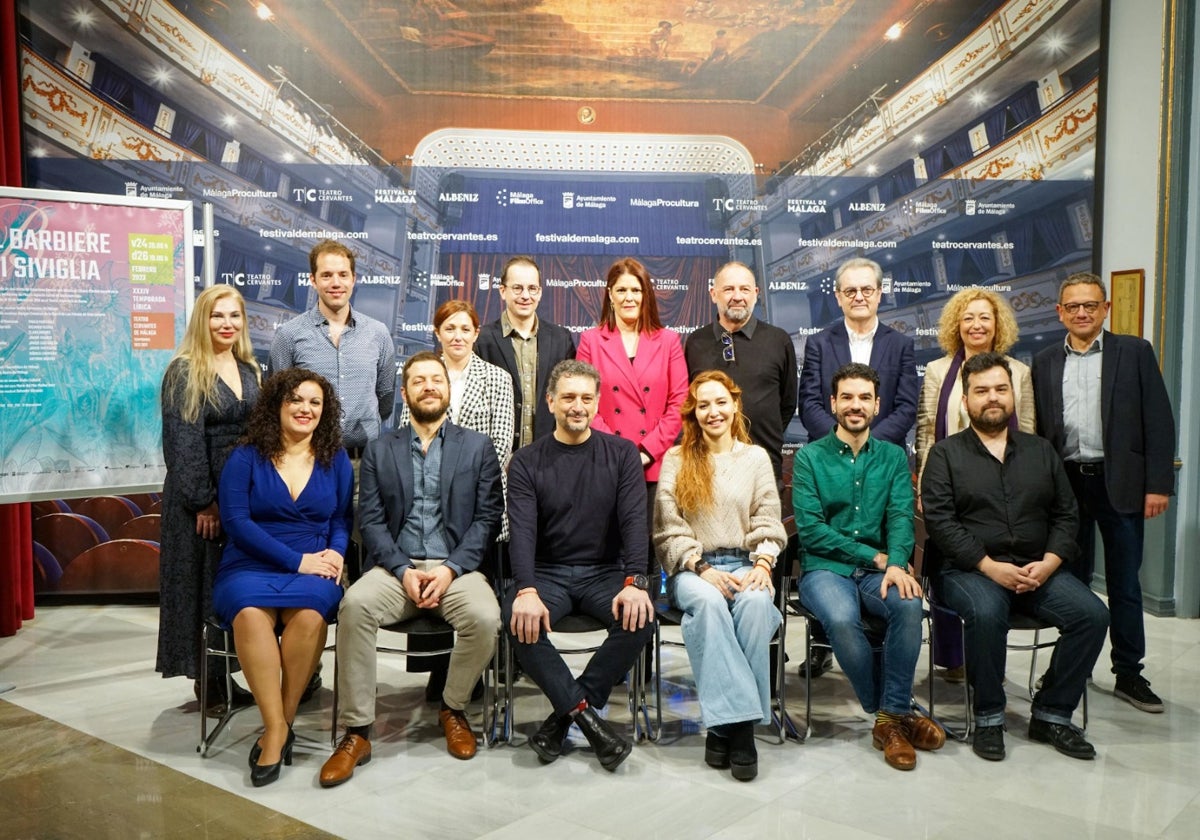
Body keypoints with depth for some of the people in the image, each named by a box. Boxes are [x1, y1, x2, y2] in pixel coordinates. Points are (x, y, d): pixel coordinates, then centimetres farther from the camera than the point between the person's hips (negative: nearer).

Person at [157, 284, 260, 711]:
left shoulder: (249, 370, 11)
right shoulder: (184, 372, -7)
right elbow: (182, 443, -12)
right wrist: (203, 501, -16)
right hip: (203, 496, -6)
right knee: (202, 584, 3)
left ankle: (227, 675, 19)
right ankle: (206, 683, 12)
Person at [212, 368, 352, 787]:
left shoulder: (336, 460, 13)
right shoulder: (245, 458, 6)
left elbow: (343, 520, 12)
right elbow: (236, 521, -4)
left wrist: (335, 553, -12)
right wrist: (297, 560, -11)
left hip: (313, 572, 1)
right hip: (249, 567, -1)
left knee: (310, 611, -34)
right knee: (250, 613, -36)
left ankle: (278, 726, -18)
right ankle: (277, 728, -26)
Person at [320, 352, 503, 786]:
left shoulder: (477, 446, 10)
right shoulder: (379, 449, 13)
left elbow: (488, 518, 2)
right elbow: (370, 521, 4)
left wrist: (451, 569, -12)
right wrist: (404, 571, -12)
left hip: (456, 567, -1)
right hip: (396, 566, 1)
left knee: (485, 617, -30)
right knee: (354, 604, -30)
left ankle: (453, 709, -1)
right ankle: (356, 732, -18)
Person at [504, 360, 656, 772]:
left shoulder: (622, 454, 3)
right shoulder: (527, 461, 2)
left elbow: (634, 521, -7)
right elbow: (522, 530, -10)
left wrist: (635, 582, -24)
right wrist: (526, 590, -28)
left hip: (605, 571, 1)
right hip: (546, 572, 0)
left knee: (641, 619, -28)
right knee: (519, 622, -31)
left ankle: (565, 715, -14)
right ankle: (587, 717, -17)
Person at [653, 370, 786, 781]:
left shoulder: (756, 458, 15)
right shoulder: (675, 460, 10)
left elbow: (768, 524, 9)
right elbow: (670, 531, 2)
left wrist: (762, 564, -10)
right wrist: (702, 569, -12)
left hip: (745, 564, 1)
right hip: (692, 568, -1)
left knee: (756, 602, -34)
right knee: (709, 602, -36)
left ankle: (727, 725, -28)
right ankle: (734, 718, -34)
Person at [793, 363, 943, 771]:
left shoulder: (893, 457, 12)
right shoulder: (810, 457, 3)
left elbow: (901, 518, -1)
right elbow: (809, 528, -6)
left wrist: (895, 563, -22)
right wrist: (874, 555, -12)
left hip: (878, 569, 2)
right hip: (825, 569, -2)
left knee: (909, 604, -31)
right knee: (841, 619, -33)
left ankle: (892, 716, -15)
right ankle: (895, 713, -10)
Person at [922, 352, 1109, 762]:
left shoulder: (1041, 451, 16)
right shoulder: (945, 454, 4)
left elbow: (1066, 514, 12)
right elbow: (939, 520, -7)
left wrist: (1048, 563, -6)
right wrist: (990, 566, -15)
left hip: (1038, 570, 4)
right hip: (971, 570, -4)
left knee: (1092, 614, -20)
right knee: (987, 613, -34)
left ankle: (1051, 714, -2)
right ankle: (988, 717, -12)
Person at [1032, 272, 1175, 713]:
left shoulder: (1135, 352, 2)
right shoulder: (1045, 363, 8)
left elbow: (1158, 422, -2)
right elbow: (1037, 429, 7)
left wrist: (1158, 484, -9)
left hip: (1120, 483, -2)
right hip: (1065, 483, 2)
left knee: (1124, 584, 6)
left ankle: (1129, 674, 18)